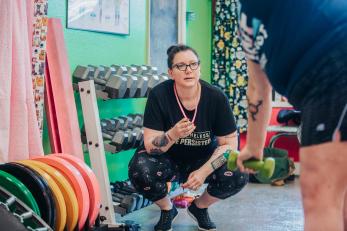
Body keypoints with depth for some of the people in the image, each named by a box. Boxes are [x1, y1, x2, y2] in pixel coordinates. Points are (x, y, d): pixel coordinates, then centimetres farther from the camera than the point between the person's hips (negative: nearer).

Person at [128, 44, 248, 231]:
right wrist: (173, 135, -43)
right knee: (140, 170, -32)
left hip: (203, 159, 1)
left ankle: (200, 207, 8)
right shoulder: (159, 95, -21)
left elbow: (229, 143, -12)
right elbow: (151, 146, -22)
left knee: (238, 175, -25)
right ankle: (167, 209, 2)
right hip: (168, 160, -1)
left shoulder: (216, 97, -18)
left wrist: (204, 172, -25)